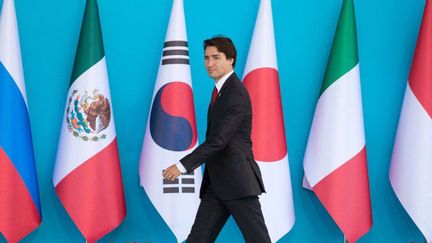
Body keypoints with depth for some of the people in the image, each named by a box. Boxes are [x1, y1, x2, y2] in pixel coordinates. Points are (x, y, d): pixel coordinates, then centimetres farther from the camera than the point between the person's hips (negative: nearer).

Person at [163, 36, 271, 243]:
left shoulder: (236, 94, -15)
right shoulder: (221, 90, 17)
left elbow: (219, 139, -22)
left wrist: (183, 165, -22)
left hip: (237, 180, -9)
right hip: (216, 183, 9)